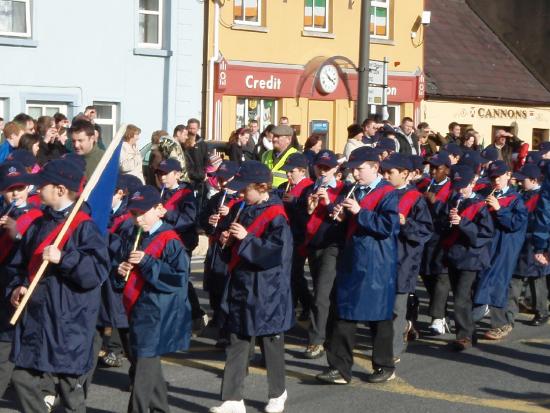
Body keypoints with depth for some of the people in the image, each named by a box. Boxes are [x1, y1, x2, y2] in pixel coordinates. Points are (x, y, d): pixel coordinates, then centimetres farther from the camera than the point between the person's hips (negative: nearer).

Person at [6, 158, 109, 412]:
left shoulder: (83, 226, -11)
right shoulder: (39, 225, 12)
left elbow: (98, 271, -20)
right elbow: (19, 264, 19)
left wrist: (63, 258, -27)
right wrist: (17, 286, 0)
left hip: (68, 322, -7)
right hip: (34, 317, 7)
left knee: (70, 387, 3)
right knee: (23, 378, 10)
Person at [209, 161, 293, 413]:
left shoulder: (276, 216, -15)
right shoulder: (240, 209, 8)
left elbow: (277, 252, -24)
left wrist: (246, 238, -24)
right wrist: (226, 239, -3)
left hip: (267, 292, -6)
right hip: (240, 288, 6)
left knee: (271, 343, 10)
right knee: (237, 344, 5)